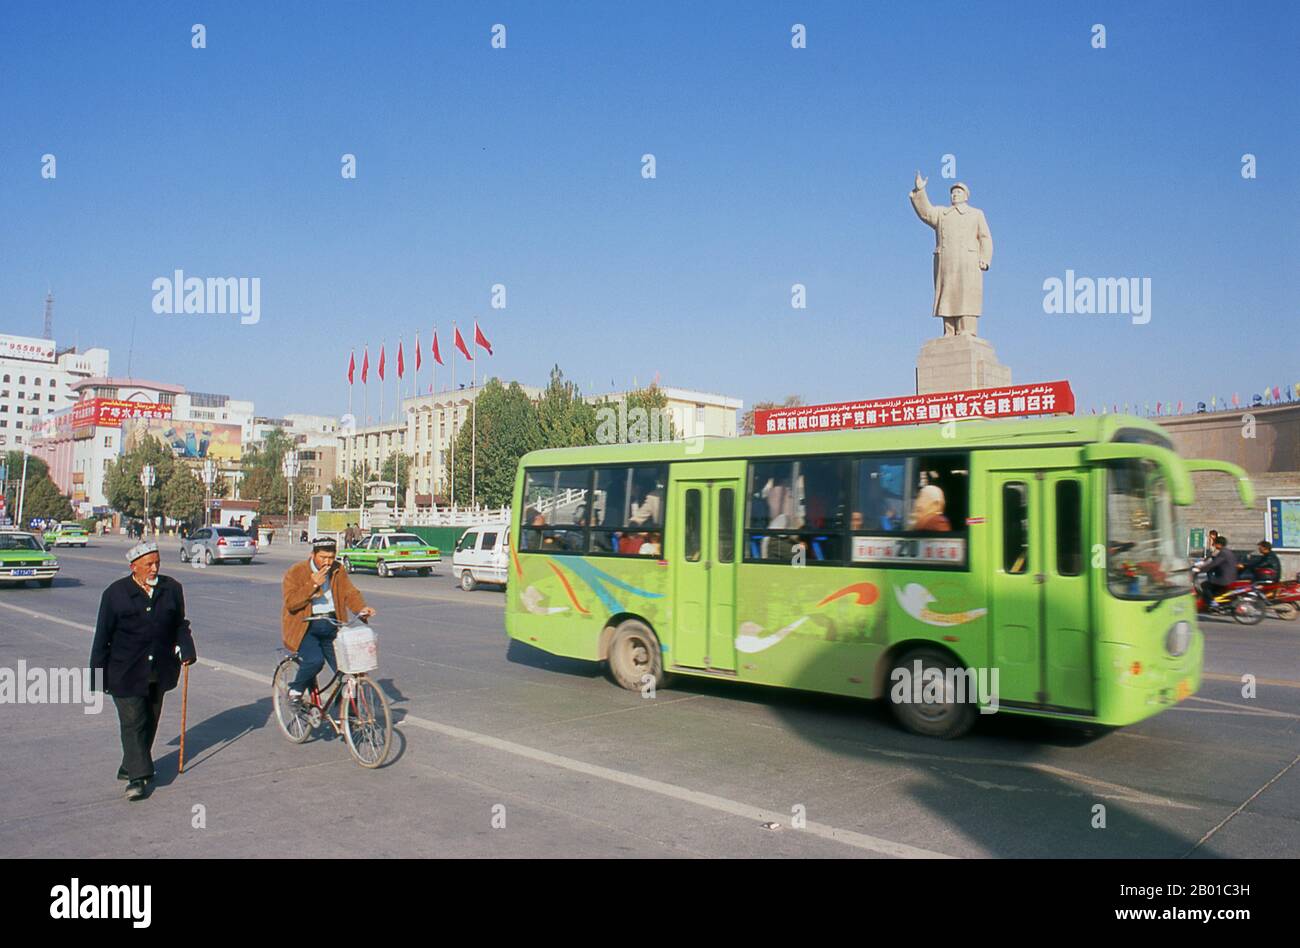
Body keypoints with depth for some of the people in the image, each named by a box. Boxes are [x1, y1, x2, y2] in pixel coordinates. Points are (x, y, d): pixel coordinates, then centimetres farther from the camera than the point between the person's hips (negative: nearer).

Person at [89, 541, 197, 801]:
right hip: (126, 672, -4)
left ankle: (130, 767, 29)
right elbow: (103, 636, -1)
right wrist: (98, 673, -2)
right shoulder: (115, 593, -5)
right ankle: (138, 776, -3)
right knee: (133, 722, -6)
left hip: (159, 670, 4)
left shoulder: (172, 589, 3)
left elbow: (180, 624, 14)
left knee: (150, 721, 12)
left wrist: (186, 650, -1)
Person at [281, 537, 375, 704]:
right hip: (305, 627, -4)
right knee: (314, 660, -27)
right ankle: (295, 690, 2)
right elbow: (291, 603, -16)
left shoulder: (338, 572, 7)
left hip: (332, 626, 4)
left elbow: (350, 594, -3)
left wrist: (361, 608, -23)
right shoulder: (296, 572, -6)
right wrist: (313, 584, -24)